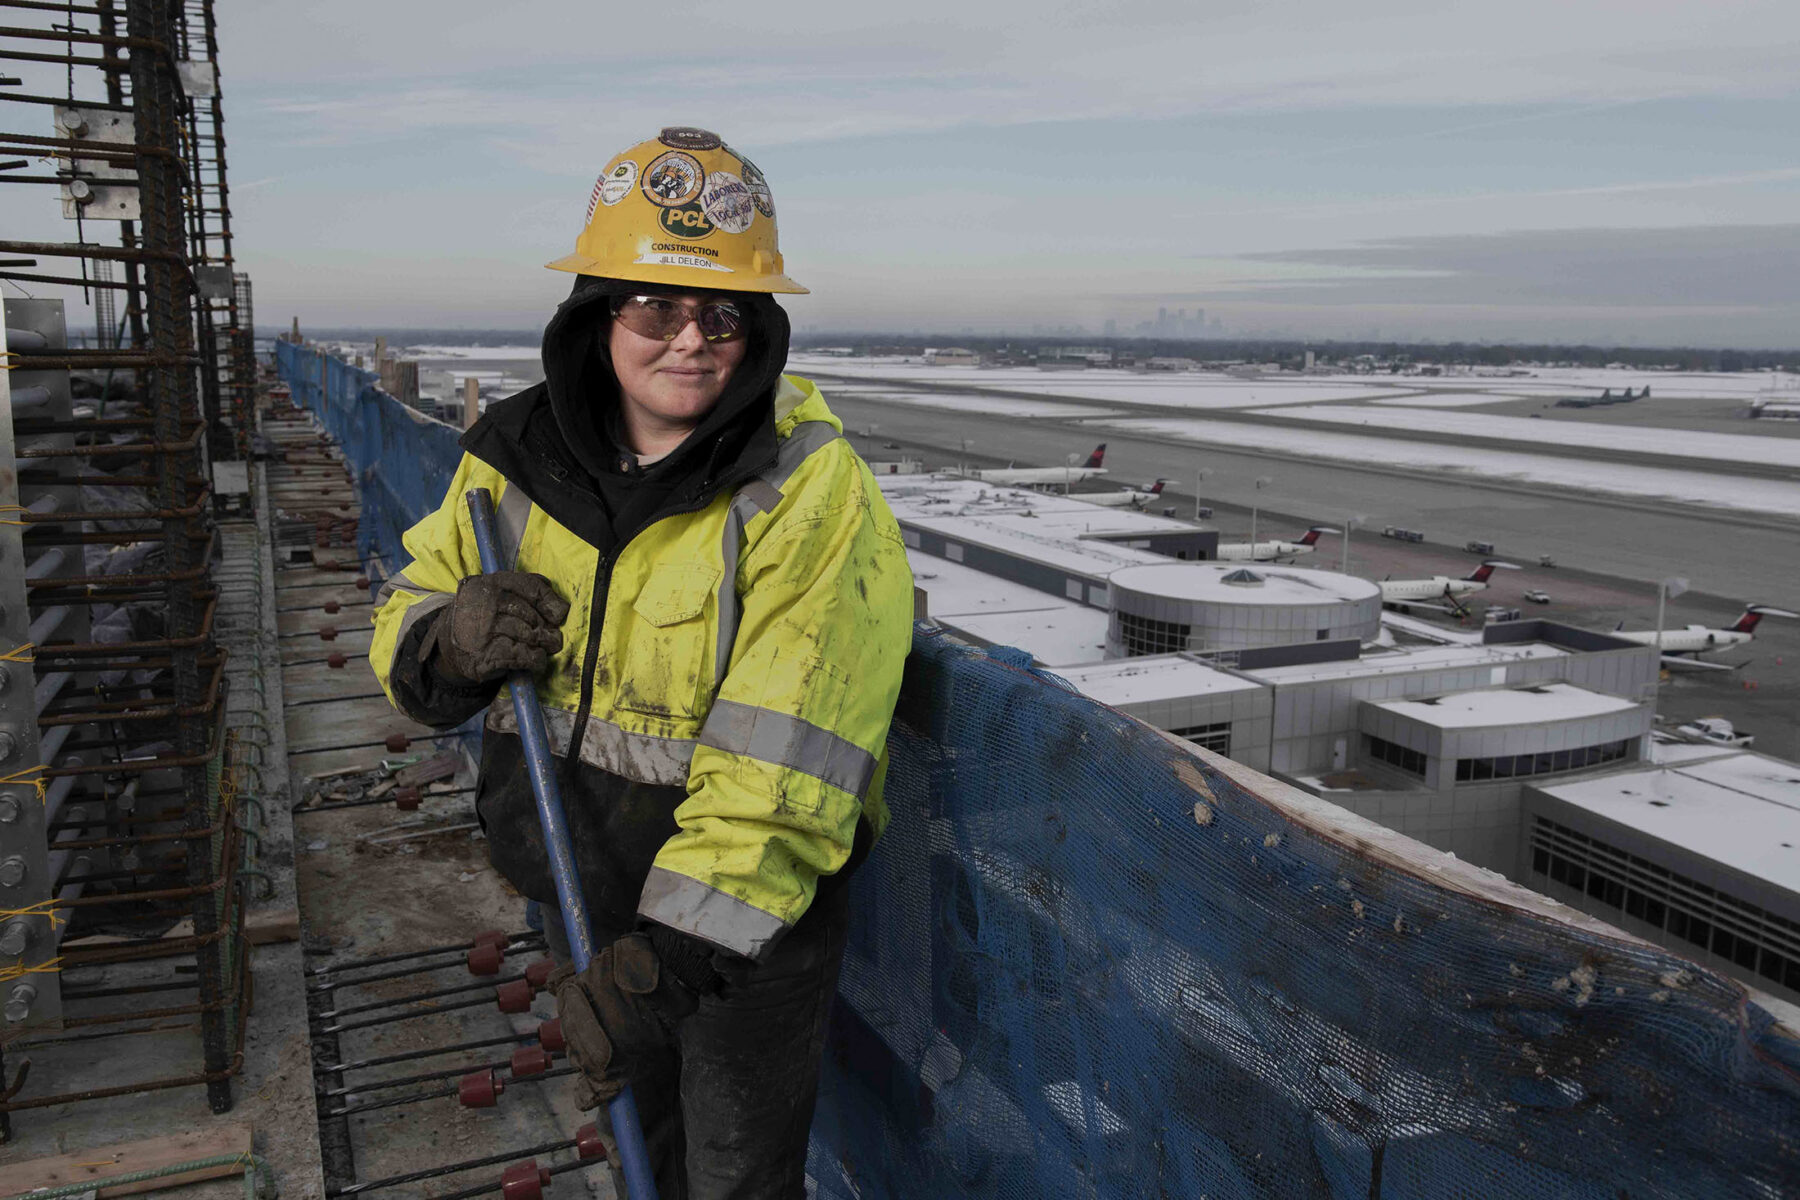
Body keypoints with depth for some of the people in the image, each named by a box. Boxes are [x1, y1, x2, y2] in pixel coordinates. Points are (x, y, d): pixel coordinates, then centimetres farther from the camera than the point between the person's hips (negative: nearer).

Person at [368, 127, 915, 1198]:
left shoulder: (811, 490, -23)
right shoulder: (520, 456, -5)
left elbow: (780, 761, -28)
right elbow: (404, 622, 4)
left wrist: (675, 953, -31)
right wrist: (451, 642, -20)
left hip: (751, 909, -5)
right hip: (580, 884, 5)